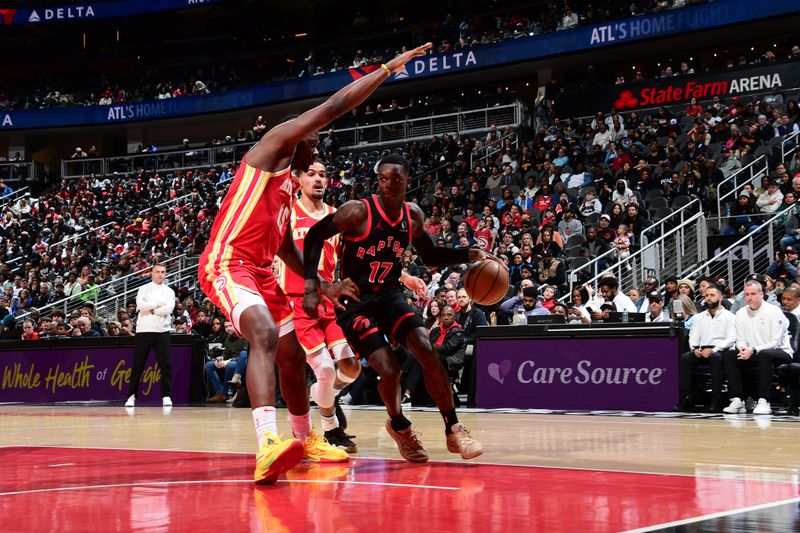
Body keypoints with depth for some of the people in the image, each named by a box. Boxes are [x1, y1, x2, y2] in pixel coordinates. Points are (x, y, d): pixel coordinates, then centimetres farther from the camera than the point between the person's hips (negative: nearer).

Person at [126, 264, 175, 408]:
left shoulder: (169, 291, 9)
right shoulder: (143, 289, 8)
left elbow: (169, 309, -9)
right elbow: (140, 305, -10)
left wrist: (150, 310, -6)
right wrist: (158, 305, -7)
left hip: (162, 331, 0)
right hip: (143, 330, 0)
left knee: (165, 364, -4)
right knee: (138, 365, 3)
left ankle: (167, 396, 1)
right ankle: (131, 395, 9)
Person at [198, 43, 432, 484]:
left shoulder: (288, 186, 24)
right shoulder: (274, 143, -2)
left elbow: (285, 247, 31)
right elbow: (335, 105, -9)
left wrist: (323, 286, 25)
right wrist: (390, 67, -5)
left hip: (260, 271, 11)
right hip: (226, 263, -11)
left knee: (293, 356, 18)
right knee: (265, 335, -34)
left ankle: (305, 440, 38)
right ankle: (269, 445, -50)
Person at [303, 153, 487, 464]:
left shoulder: (413, 216, -1)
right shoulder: (359, 212, -18)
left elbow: (431, 256, 13)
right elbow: (315, 236, -10)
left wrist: (469, 255, -2)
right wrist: (312, 286, -16)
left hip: (390, 295, 5)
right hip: (355, 301, -4)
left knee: (428, 352, -16)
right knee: (389, 371, -16)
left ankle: (454, 431, -6)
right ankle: (399, 427, 15)